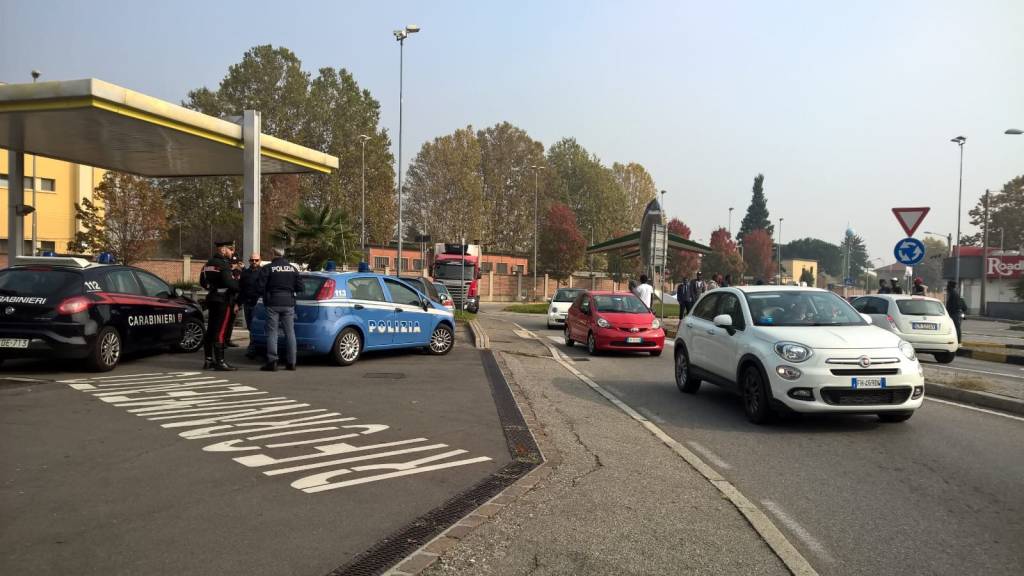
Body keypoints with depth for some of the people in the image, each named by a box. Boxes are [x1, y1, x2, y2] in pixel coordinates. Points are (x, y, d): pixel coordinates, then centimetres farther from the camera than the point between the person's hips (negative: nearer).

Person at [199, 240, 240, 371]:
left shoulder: (208, 263, 16)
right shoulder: (223, 264, -13)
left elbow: (202, 282, 22)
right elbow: (229, 282, -24)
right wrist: (239, 285, -8)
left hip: (212, 299, 10)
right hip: (223, 300, -10)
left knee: (211, 331, 13)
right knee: (220, 332, -9)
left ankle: (208, 360, 19)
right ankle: (220, 362, -9)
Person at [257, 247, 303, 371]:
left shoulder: (267, 268, -6)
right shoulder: (293, 269, 7)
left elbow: (260, 287, -9)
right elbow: (300, 287, 6)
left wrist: (266, 296, 11)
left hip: (273, 303, -3)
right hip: (289, 303, 4)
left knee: (272, 332, 0)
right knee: (290, 332, 8)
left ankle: (272, 361, -5)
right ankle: (291, 362, 9)